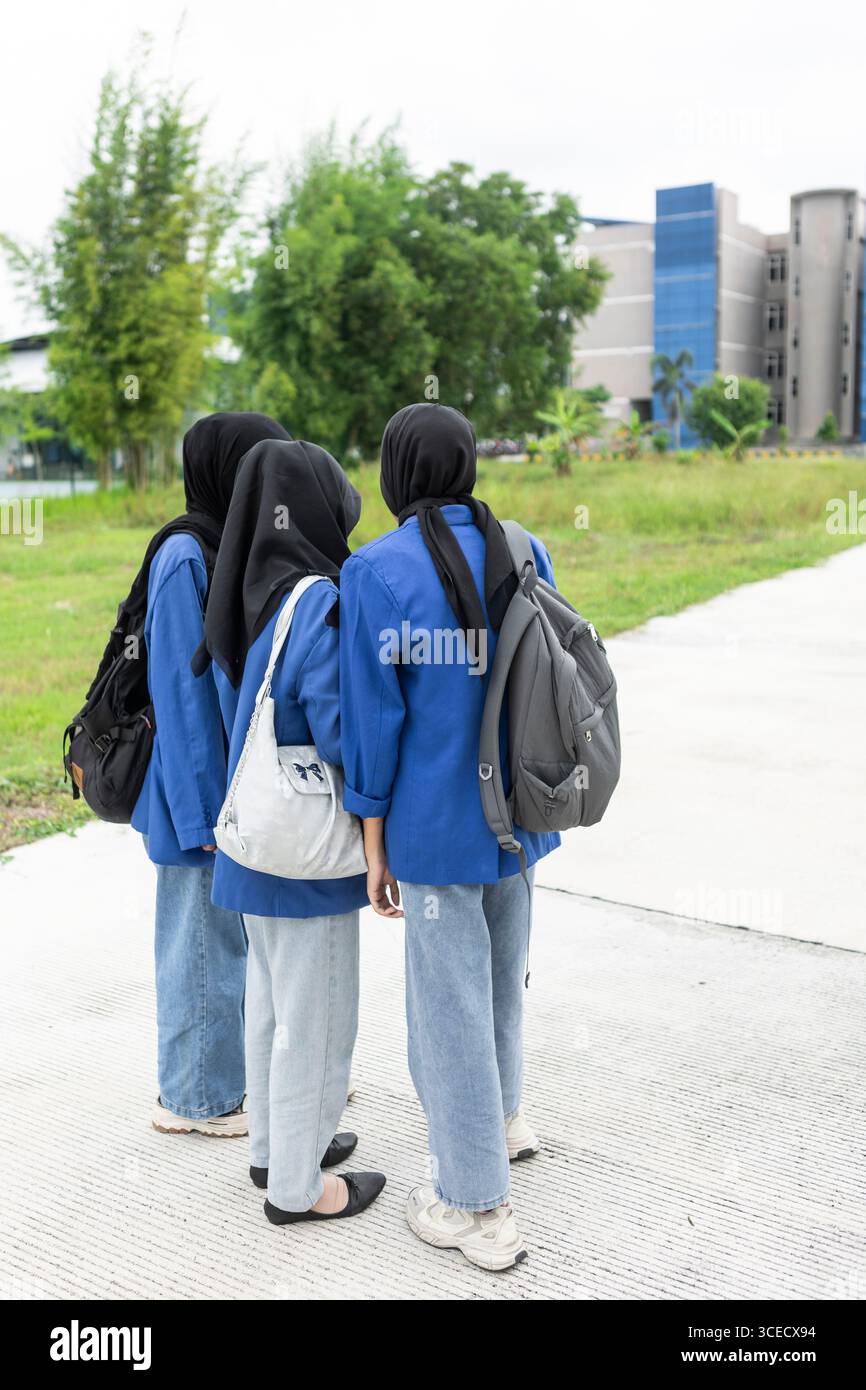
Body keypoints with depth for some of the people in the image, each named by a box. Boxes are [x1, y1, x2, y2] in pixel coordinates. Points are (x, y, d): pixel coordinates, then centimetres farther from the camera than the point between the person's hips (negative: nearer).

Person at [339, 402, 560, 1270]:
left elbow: (375, 715, -14)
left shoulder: (377, 572, -15)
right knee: (503, 969, 25)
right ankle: (502, 1117, 47)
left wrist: (375, 842, -5)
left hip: (436, 821, -5)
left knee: (450, 999, 6)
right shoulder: (525, 554, -1)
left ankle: (477, 1210, 19)